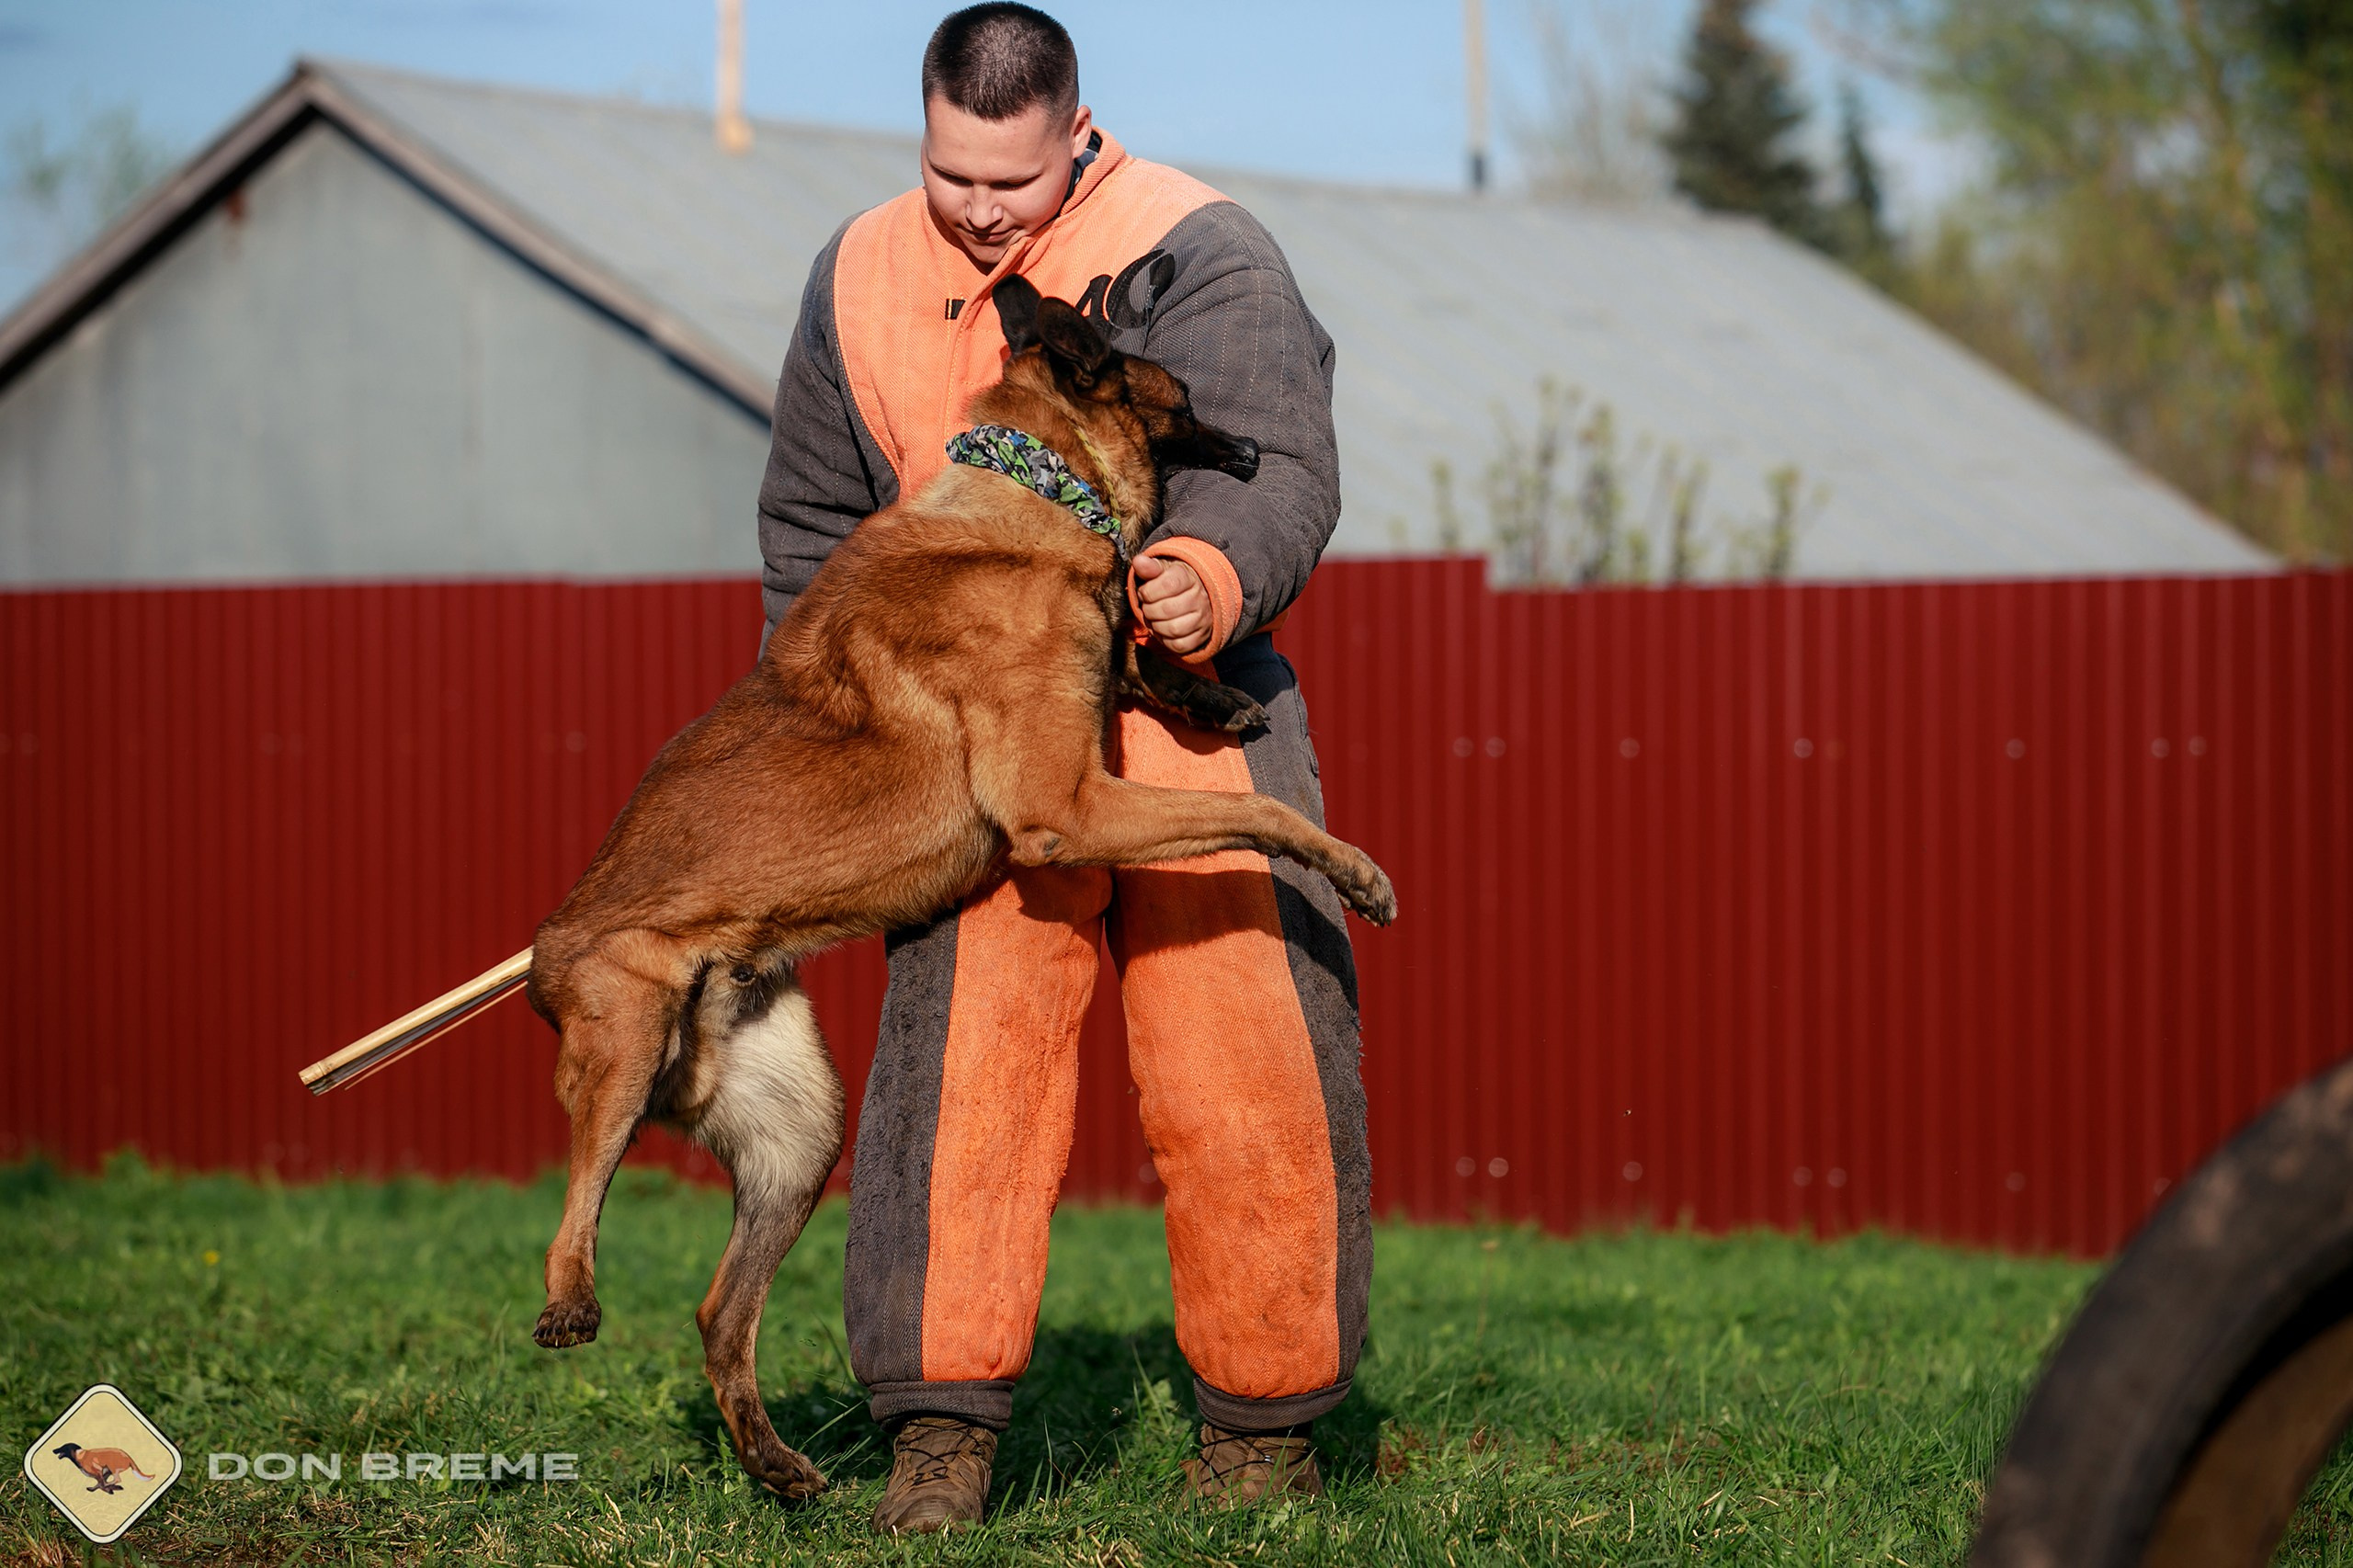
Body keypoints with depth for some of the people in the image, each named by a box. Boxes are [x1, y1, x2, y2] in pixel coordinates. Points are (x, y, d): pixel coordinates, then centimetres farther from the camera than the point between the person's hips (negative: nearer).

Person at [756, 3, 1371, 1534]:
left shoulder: (1196, 252, -6)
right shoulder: (865, 278, 8)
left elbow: (1280, 463, -17)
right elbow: (812, 520, 19)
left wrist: (1213, 574, -39)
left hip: (1192, 702, -2)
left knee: (1245, 1066, -3)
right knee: (962, 1055, -8)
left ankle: (1265, 1420, 11)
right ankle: (944, 1416, -3)